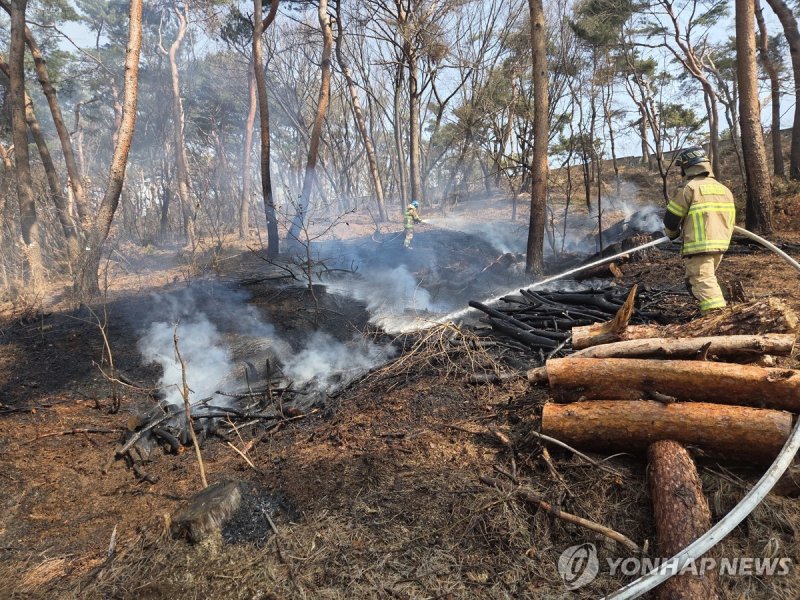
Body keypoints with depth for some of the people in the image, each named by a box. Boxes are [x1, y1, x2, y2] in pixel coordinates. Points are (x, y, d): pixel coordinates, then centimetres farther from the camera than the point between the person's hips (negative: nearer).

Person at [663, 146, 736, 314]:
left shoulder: (689, 188, -8)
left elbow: (671, 217, -4)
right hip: (720, 244, 8)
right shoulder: (723, 188, 16)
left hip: (699, 245, -8)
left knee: (704, 284, -10)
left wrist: (672, 233, 16)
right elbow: (731, 219, 20)